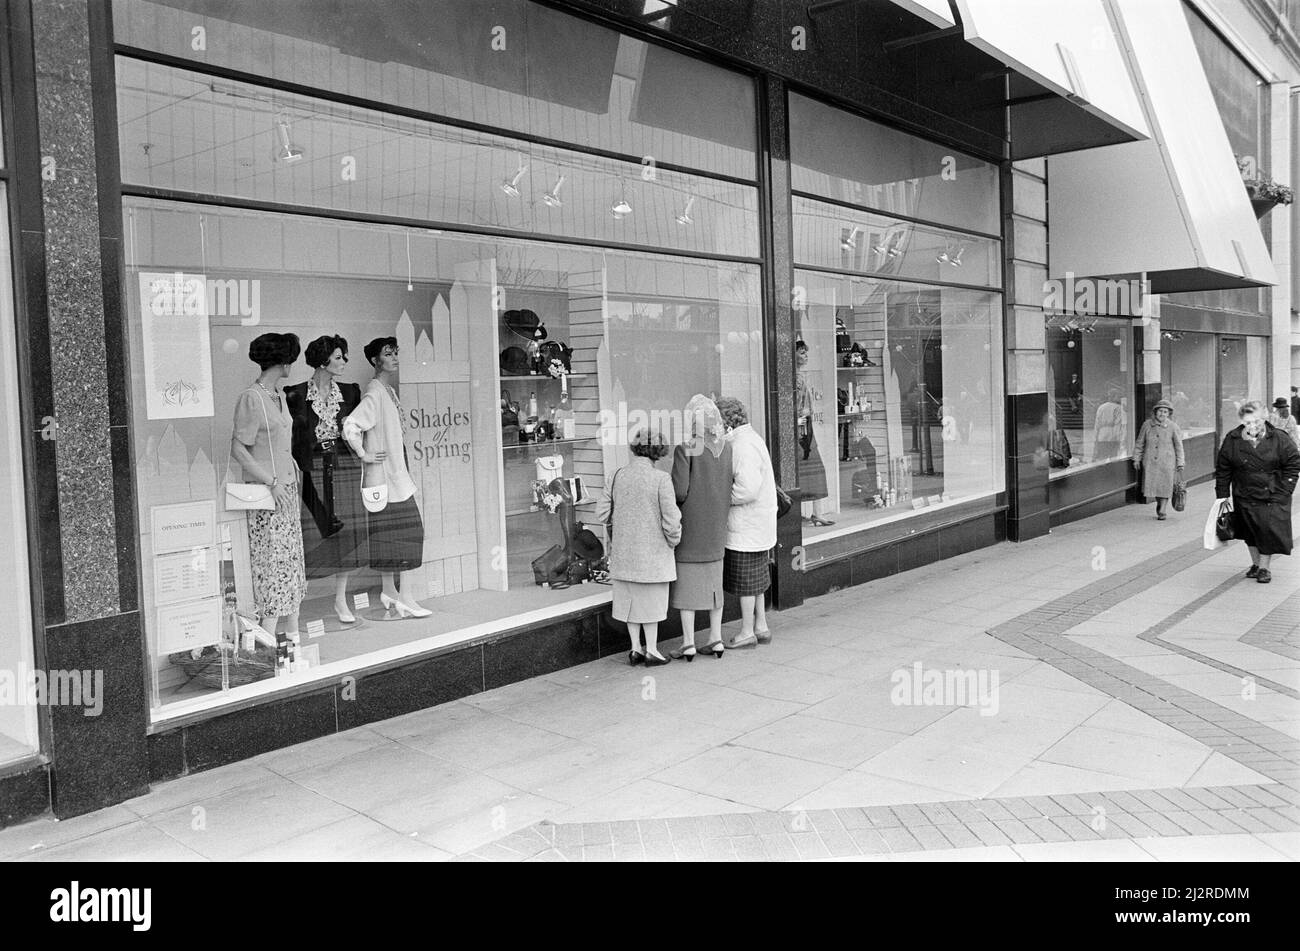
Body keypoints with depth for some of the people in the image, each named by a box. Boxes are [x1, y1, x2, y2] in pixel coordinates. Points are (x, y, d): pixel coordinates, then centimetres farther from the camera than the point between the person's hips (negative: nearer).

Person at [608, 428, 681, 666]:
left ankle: (635, 649, 20)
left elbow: (607, 514, 4)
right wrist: (673, 540, 4)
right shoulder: (661, 479, -16)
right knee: (651, 599, 8)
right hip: (652, 552, -4)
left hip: (624, 551, 4)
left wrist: (613, 543, 16)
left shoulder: (619, 476, -3)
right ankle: (651, 651, 14)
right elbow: (671, 519, -15)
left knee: (629, 599, 14)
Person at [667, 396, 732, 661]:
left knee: (686, 582, 3)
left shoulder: (686, 448, -15)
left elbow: (679, 491, -17)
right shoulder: (726, 447, 1)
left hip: (689, 522, -5)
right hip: (716, 525, 5)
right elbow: (731, 487, 4)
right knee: (714, 581, 15)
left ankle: (688, 642, 6)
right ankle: (716, 639, 18)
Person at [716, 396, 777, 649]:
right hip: (756, 524, 10)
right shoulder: (751, 439, 13)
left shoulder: (744, 446, -20)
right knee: (754, 579, 18)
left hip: (746, 527, -10)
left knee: (744, 581, 0)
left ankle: (747, 633, 10)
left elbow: (747, 490, -28)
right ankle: (761, 627, 26)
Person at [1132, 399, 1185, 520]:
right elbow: (1139, 443, 8)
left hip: (1167, 462, -2)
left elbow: (1178, 446, 0)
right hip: (1150, 462, 2)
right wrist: (1136, 459, 9)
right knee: (1152, 484, 5)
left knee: (1165, 486, 3)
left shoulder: (1173, 427, -6)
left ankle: (1162, 510, 17)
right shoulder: (1147, 425, -2)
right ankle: (1159, 503, 33)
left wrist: (1180, 464, 0)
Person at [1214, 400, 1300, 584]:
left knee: (1269, 531, -6)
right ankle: (1255, 564, 30)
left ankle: (1264, 567, 9)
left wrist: (1284, 490, -7)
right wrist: (1222, 496, 0)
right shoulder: (1231, 441, -5)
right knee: (1250, 533, 13)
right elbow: (1222, 470, 2)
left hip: (1272, 497, -2)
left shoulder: (1279, 439, -9)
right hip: (1244, 496, 3)